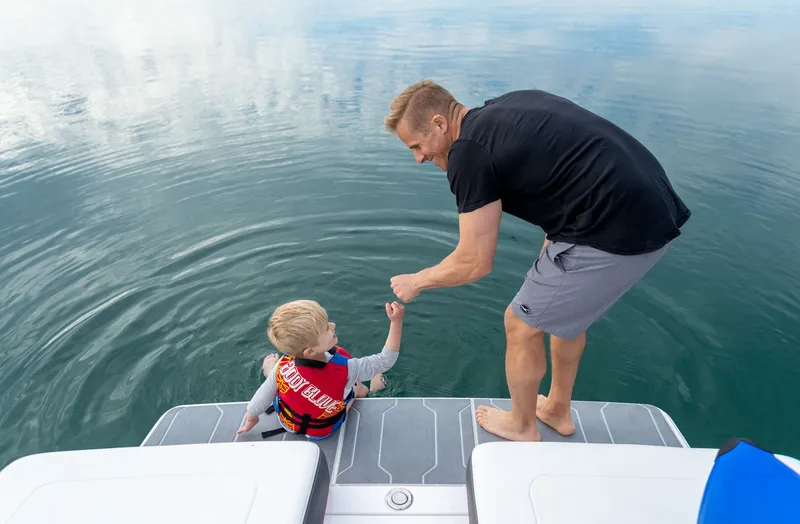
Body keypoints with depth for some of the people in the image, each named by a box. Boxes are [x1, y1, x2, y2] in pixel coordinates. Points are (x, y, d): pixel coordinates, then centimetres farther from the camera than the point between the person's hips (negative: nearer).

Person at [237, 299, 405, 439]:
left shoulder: (283, 365, -35)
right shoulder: (344, 369, -43)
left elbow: (263, 396, -17)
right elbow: (385, 361, -32)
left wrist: (251, 419, 3)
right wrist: (396, 321, -36)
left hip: (286, 422, 2)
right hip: (323, 431, -2)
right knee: (358, 387, 22)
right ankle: (371, 389, 53)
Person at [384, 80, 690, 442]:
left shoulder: (468, 153, -12)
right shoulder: (507, 106, 14)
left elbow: (474, 263, -9)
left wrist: (417, 281, 9)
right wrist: (552, 251, 18)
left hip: (618, 231, -10)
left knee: (522, 325, 8)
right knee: (567, 307, 26)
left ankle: (522, 427, 33)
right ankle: (558, 411, 46)